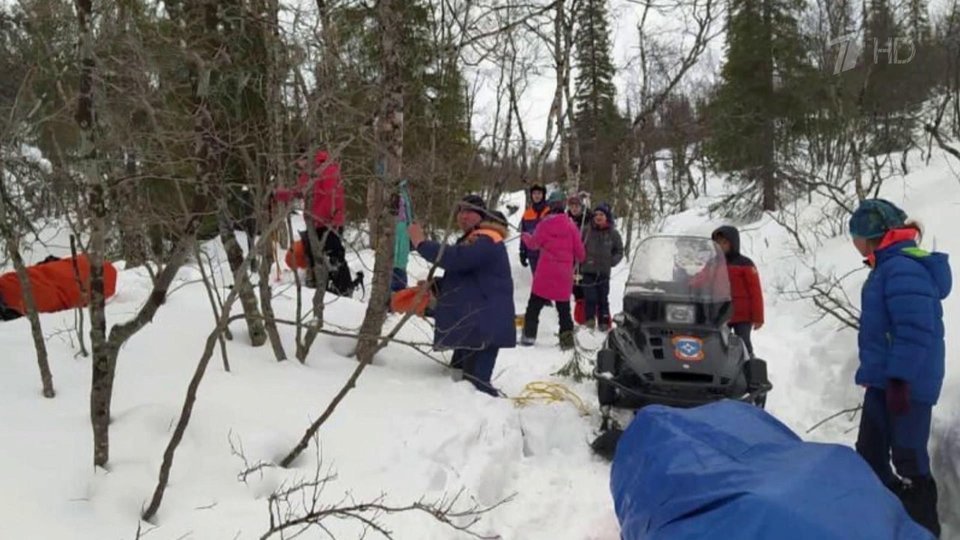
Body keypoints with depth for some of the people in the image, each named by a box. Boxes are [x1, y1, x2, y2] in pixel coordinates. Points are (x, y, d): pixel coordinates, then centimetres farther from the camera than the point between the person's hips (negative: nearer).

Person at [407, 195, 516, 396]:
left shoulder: (485, 241, -14)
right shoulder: (473, 240, 21)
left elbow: (454, 258, -31)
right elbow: (461, 278, 26)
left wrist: (421, 243, -20)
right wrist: (433, 285, 8)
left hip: (484, 327, -11)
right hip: (472, 325, 11)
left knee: (474, 382, -20)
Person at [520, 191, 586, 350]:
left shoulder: (545, 224, -7)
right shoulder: (571, 225, -2)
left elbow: (533, 244, 2)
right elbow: (579, 250, 2)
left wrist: (525, 236, 23)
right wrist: (579, 259, 25)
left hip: (545, 274, -2)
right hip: (564, 275, 2)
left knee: (534, 305, 9)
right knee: (564, 308, 11)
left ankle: (529, 335, 7)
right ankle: (567, 338, 6)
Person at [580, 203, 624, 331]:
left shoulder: (613, 234, 3)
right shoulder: (587, 231, 1)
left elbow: (619, 251, 12)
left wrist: (611, 261, -2)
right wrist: (582, 260, -3)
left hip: (604, 272, 1)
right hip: (588, 270, -1)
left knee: (603, 298, 5)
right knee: (590, 297, -7)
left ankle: (604, 322, 14)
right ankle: (590, 319, 5)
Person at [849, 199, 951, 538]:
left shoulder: (903, 269, -18)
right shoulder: (889, 267, 14)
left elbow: (915, 330, -25)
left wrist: (900, 378, -25)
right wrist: (871, 372, 24)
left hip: (905, 383, -11)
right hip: (884, 381, 11)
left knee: (908, 459, -4)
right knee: (870, 452, 17)